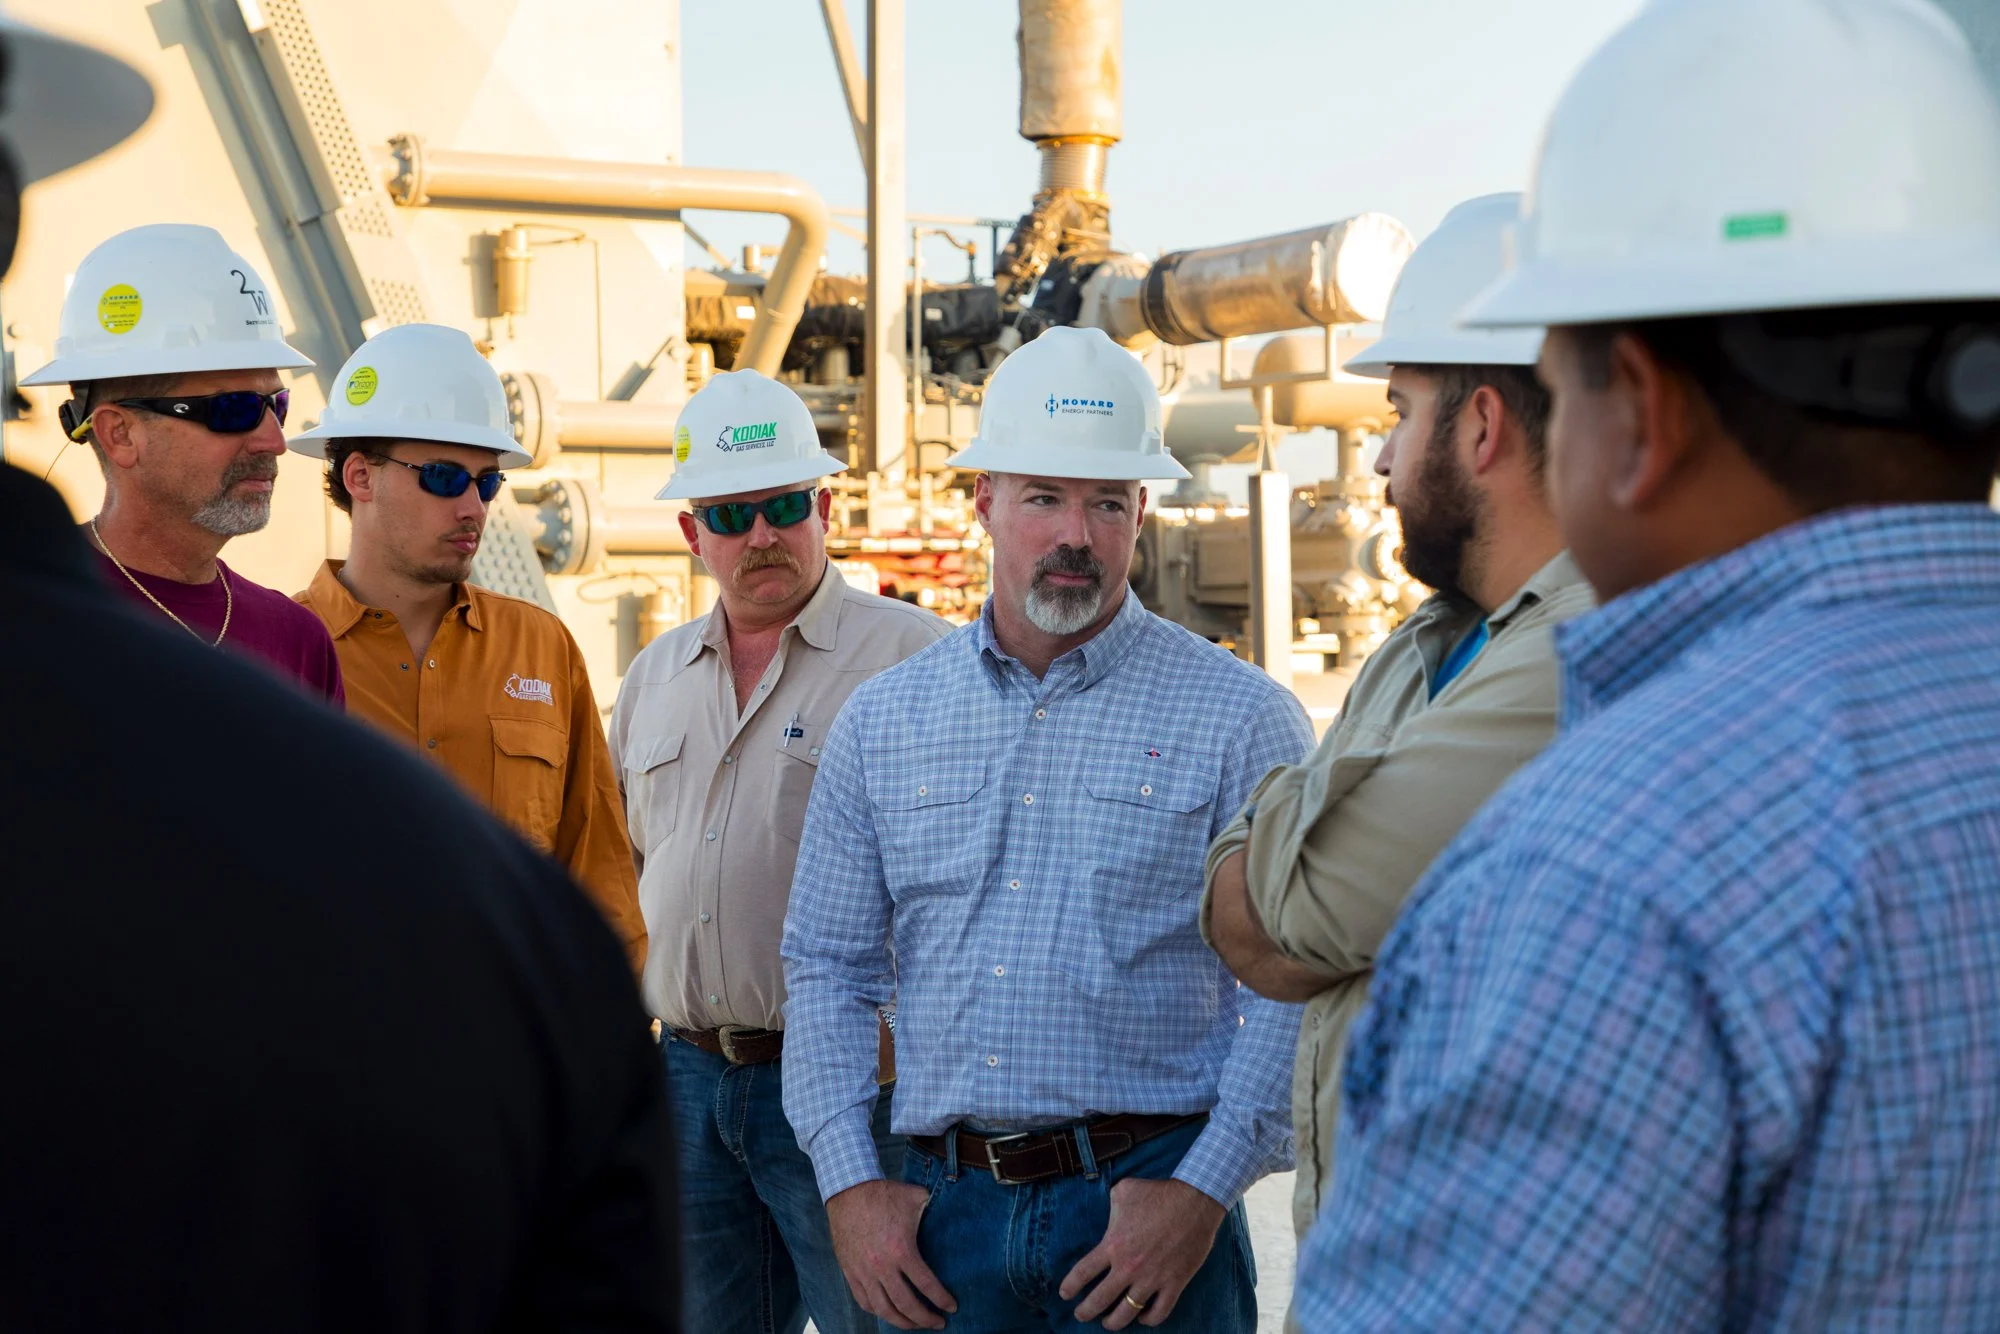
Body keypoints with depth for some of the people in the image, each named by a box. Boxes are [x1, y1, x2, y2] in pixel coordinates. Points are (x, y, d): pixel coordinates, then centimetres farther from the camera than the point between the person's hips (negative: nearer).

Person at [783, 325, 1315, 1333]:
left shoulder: (1241, 717, -2)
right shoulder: (882, 722, 8)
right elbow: (827, 968, 10)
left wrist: (1205, 1189, -14)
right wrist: (848, 1183, 0)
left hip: (1148, 1200, -3)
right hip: (944, 1212, 3)